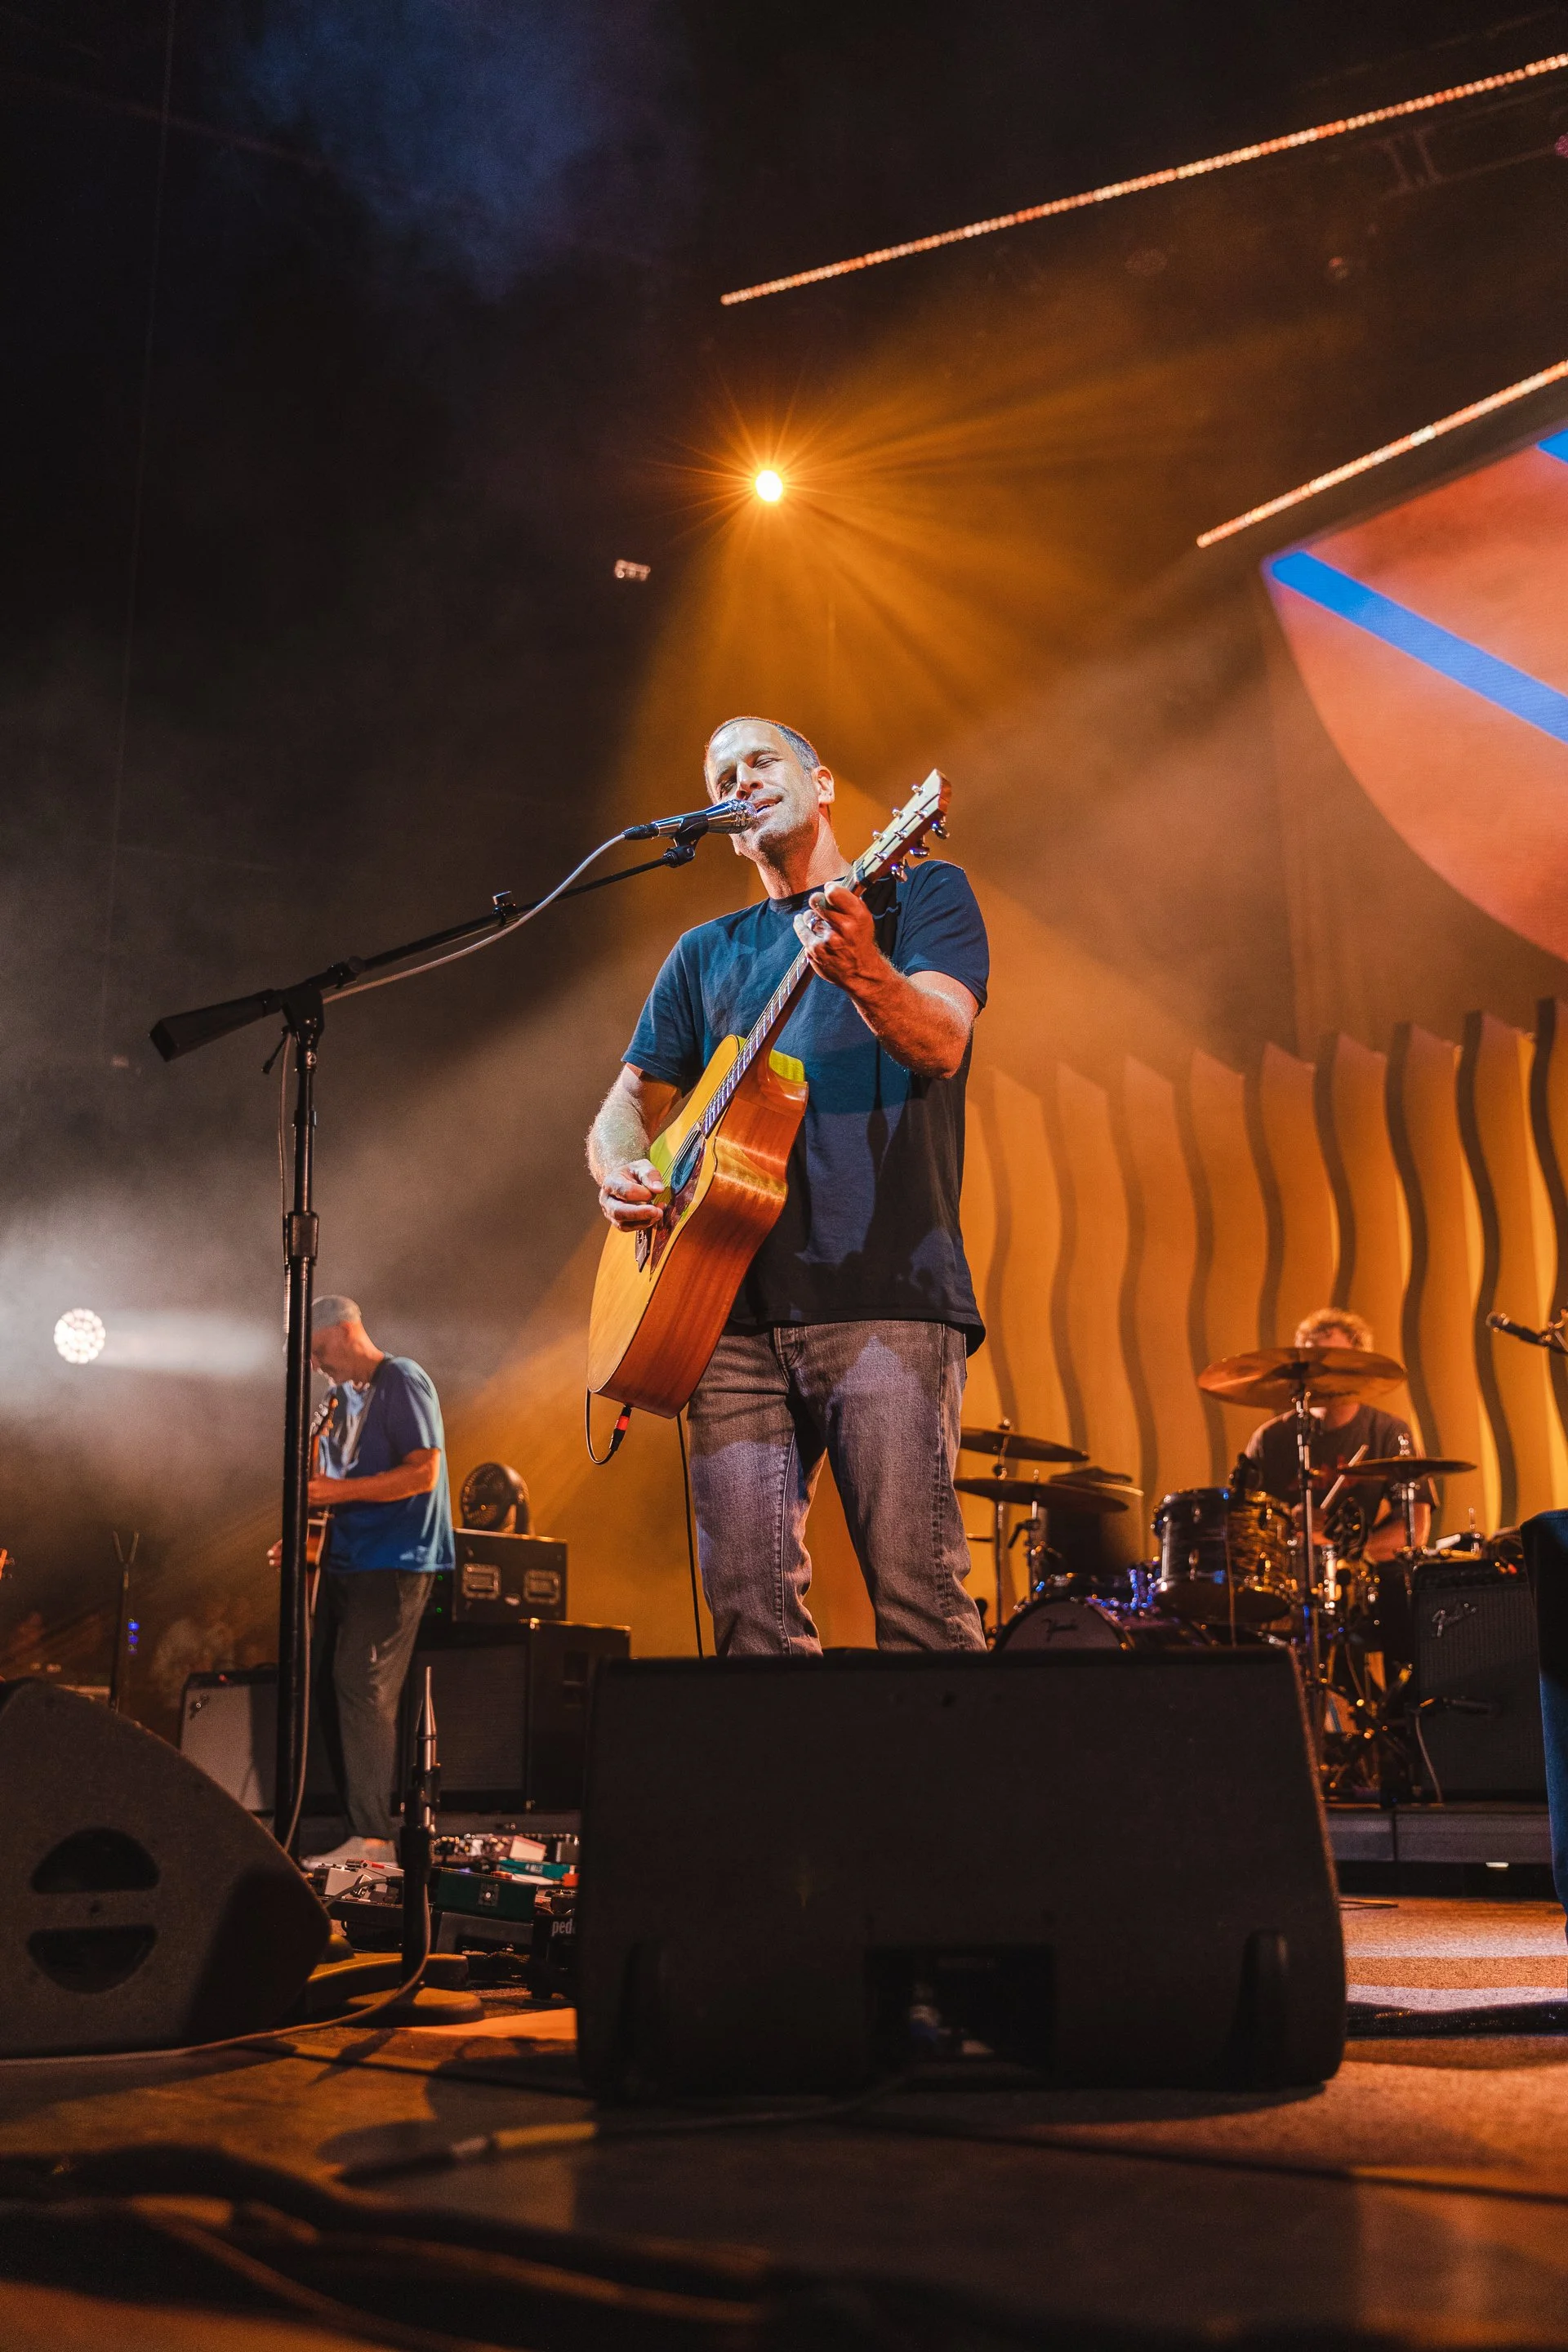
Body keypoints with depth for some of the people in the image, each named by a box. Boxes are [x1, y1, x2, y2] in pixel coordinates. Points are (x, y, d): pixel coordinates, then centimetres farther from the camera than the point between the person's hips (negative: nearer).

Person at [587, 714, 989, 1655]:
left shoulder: (923, 895, 12)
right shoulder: (706, 954, 24)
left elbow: (941, 1044, -7)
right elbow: (628, 1104, 24)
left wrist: (867, 975, -29)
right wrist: (622, 1175, 0)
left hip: (886, 1293, -4)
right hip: (733, 1303, 4)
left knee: (919, 1593, -12)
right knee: (749, 1607, -2)